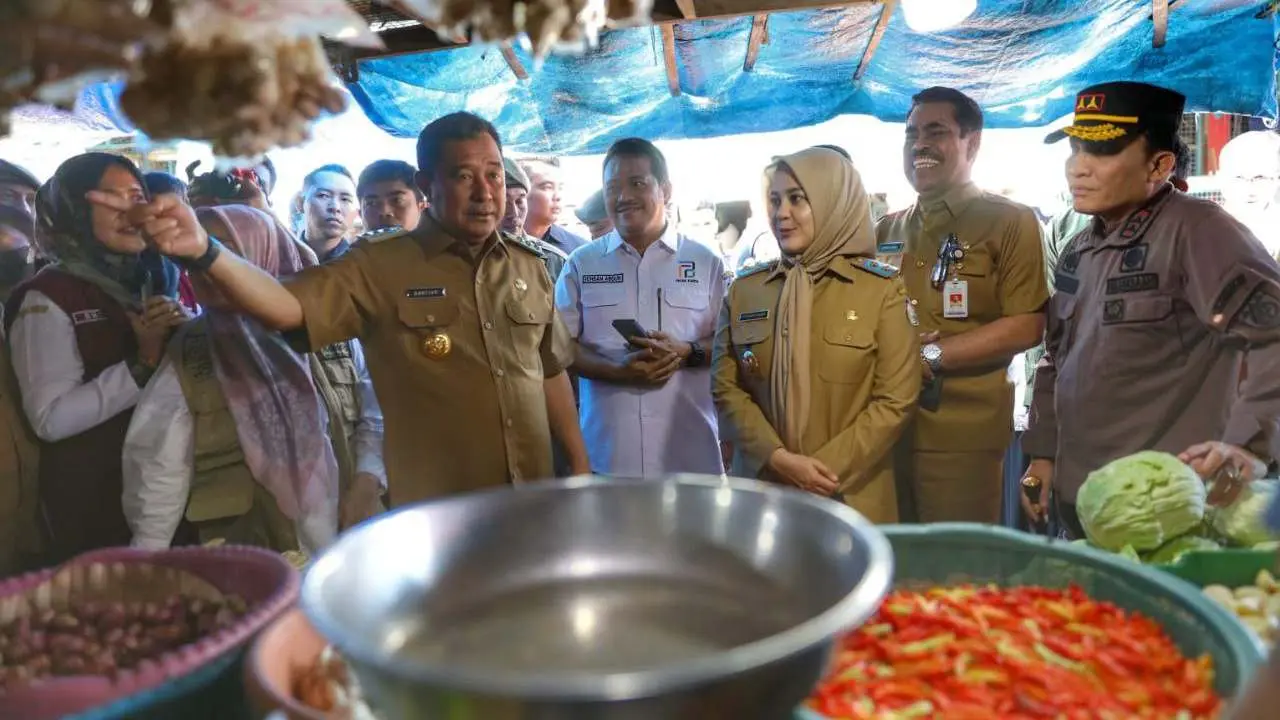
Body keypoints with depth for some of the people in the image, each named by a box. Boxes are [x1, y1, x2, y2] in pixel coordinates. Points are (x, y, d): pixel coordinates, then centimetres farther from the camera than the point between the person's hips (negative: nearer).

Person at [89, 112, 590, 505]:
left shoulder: (530, 269, 5)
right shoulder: (379, 269, -8)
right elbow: (285, 306, -21)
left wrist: (581, 465, 12)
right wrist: (202, 250, -38)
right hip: (433, 515, -4)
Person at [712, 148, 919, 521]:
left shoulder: (883, 289, -3)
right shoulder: (745, 289, 4)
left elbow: (896, 399, -6)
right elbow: (725, 387, 0)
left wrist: (828, 470, -14)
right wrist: (778, 459, -13)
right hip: (761, 489, 2)